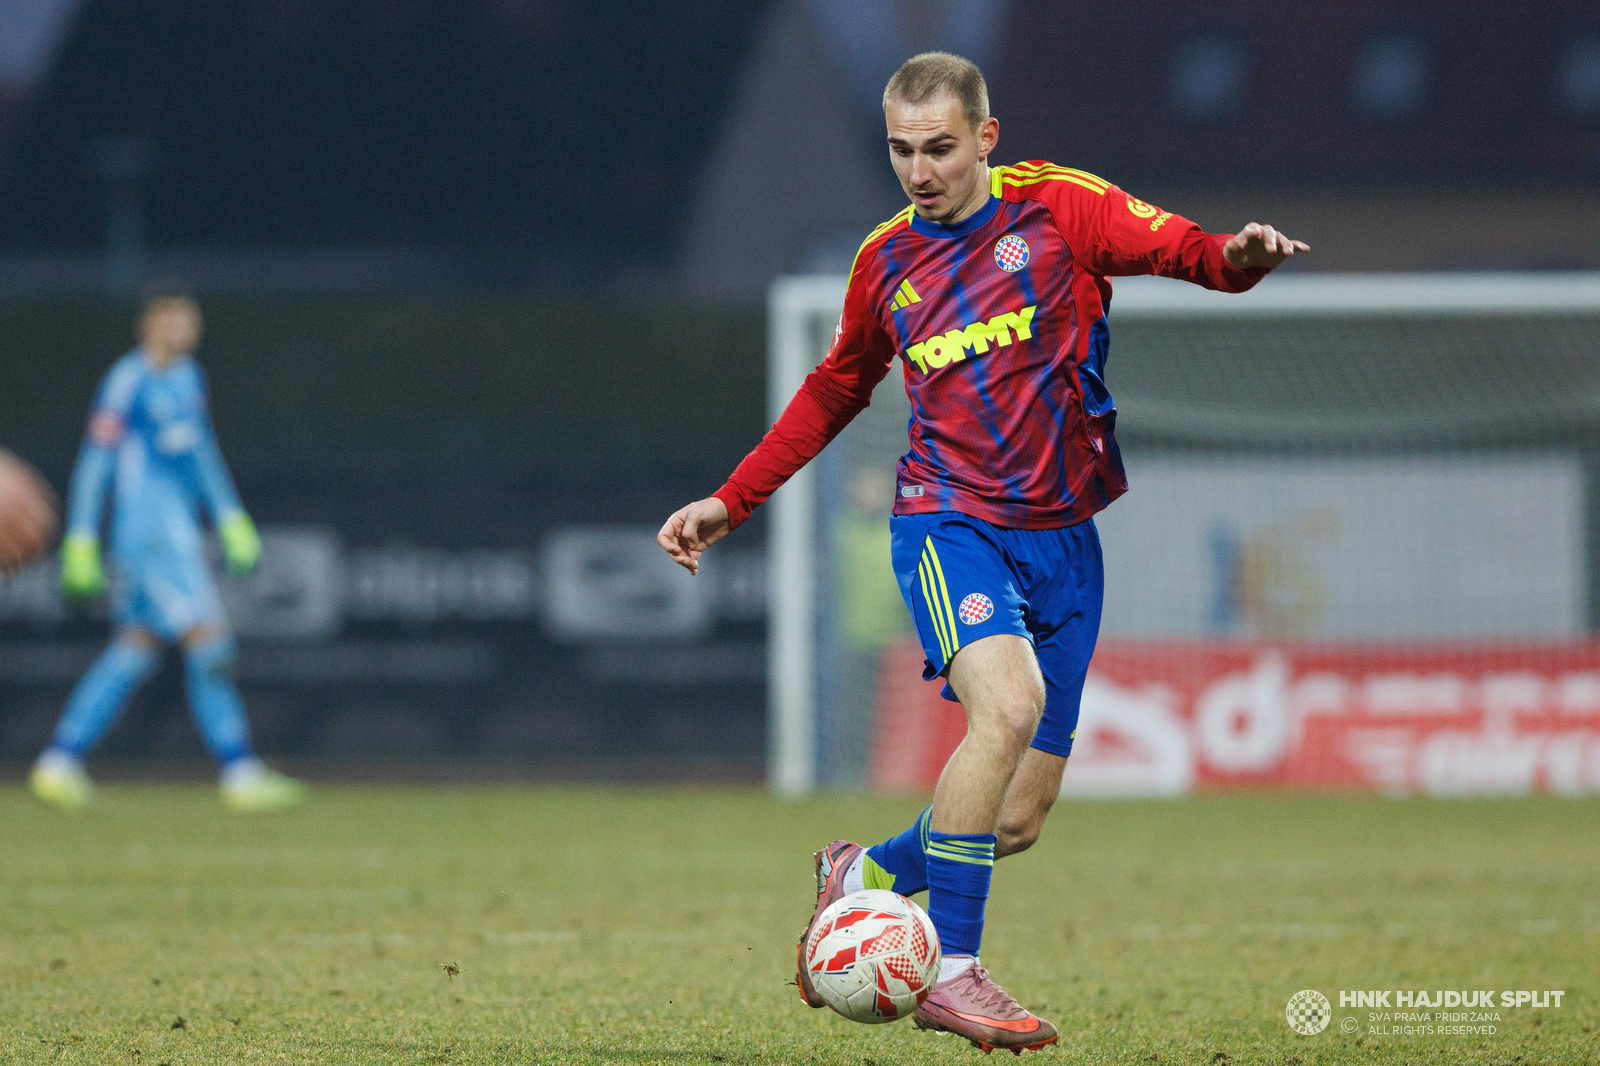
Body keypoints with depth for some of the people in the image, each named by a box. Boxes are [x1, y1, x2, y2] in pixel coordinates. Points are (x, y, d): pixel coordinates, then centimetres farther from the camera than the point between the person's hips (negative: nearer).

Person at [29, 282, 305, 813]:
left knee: (136, 648, 11)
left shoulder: (188, 378, 15)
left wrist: (232, 520, 21)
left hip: (178, 531, 9)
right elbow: (95, 463, -11)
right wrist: (80, 545, -13)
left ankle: (60, 763, 15)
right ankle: (240, 773, -11)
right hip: (148, 527, -9)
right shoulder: (129, 381, -11)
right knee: (209, 641, -12)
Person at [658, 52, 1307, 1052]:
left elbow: (1182, 247, -15)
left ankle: (864, 875, 31)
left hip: (1062, 536, 1)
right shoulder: (887, 261, 7)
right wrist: (730, 502, 20)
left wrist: (1237, 255, -38)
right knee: (1009, 701, -31)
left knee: (1022, 818, 1)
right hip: (949, 523, -1)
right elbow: (833, 393, 23)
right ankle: (951, 971, -25)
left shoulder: (1057, 207, -1)